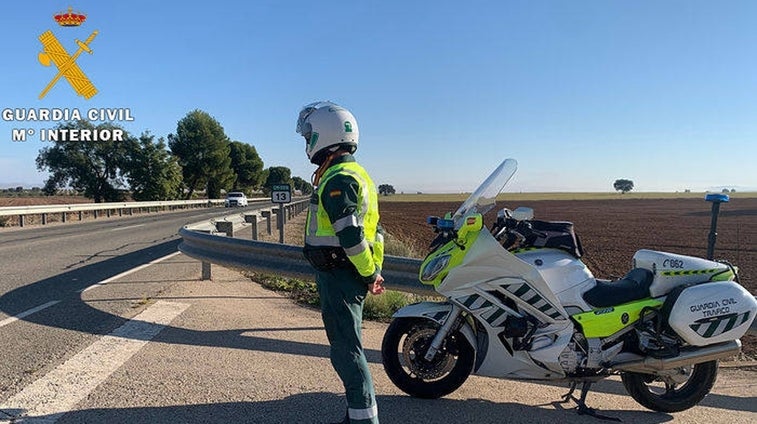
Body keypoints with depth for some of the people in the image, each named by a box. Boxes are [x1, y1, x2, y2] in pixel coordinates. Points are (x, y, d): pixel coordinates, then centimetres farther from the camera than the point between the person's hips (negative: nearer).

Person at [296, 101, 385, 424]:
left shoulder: (337, 179, -17)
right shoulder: (353, 172, 16)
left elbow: (351, 236, -24)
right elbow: (366, 228, 17)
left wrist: (369, 275, -15)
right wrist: (372, 272, 17)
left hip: (339, 278, -11)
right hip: (349, 275, 11)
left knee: (346, 351, -3)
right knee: (347, 346, 18)